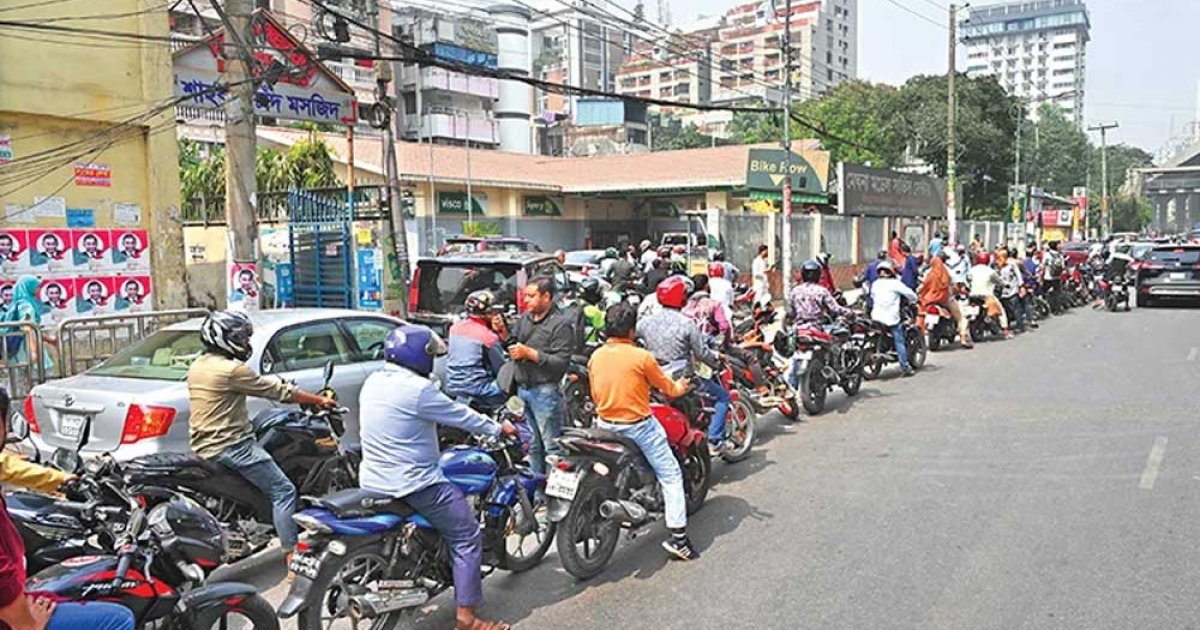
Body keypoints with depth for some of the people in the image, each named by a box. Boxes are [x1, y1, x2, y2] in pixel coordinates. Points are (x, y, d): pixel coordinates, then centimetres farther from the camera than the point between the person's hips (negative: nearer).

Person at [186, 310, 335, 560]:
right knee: (283, 492, -6)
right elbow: (280, 391, -12)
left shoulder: (196, 367, 10)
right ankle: (293, 555, -10)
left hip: (202, 446, 10)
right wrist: (320, 400, -3)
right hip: (231, 445, -10)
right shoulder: (232, 370, -16)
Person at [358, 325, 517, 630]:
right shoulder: (417, 388, -20)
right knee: (467, 536, 0)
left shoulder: (372, 382, 6)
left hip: (373, 480, 9)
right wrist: (499, 428, 5)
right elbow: (461, 416, -11)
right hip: (413, 484, -9)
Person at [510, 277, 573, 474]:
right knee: (532, 445, 18)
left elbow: (561, 362, -19)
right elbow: (512, 343, 21)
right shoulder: (525, 318, 11)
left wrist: (529, 353, -19)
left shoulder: (561, 324, -11)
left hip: (545, 391, -7)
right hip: (523, 389, 8)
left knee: (551, 446, -2)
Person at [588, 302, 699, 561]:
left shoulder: (595, 357, 1)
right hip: (639, 426, -6)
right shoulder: (641, 357, -15)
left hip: (605, 426, 6)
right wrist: (679, 388, 21)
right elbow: (666, 387, -2)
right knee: (671, 476, 2)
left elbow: (595, 395, 11)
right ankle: (678, 537, -3)